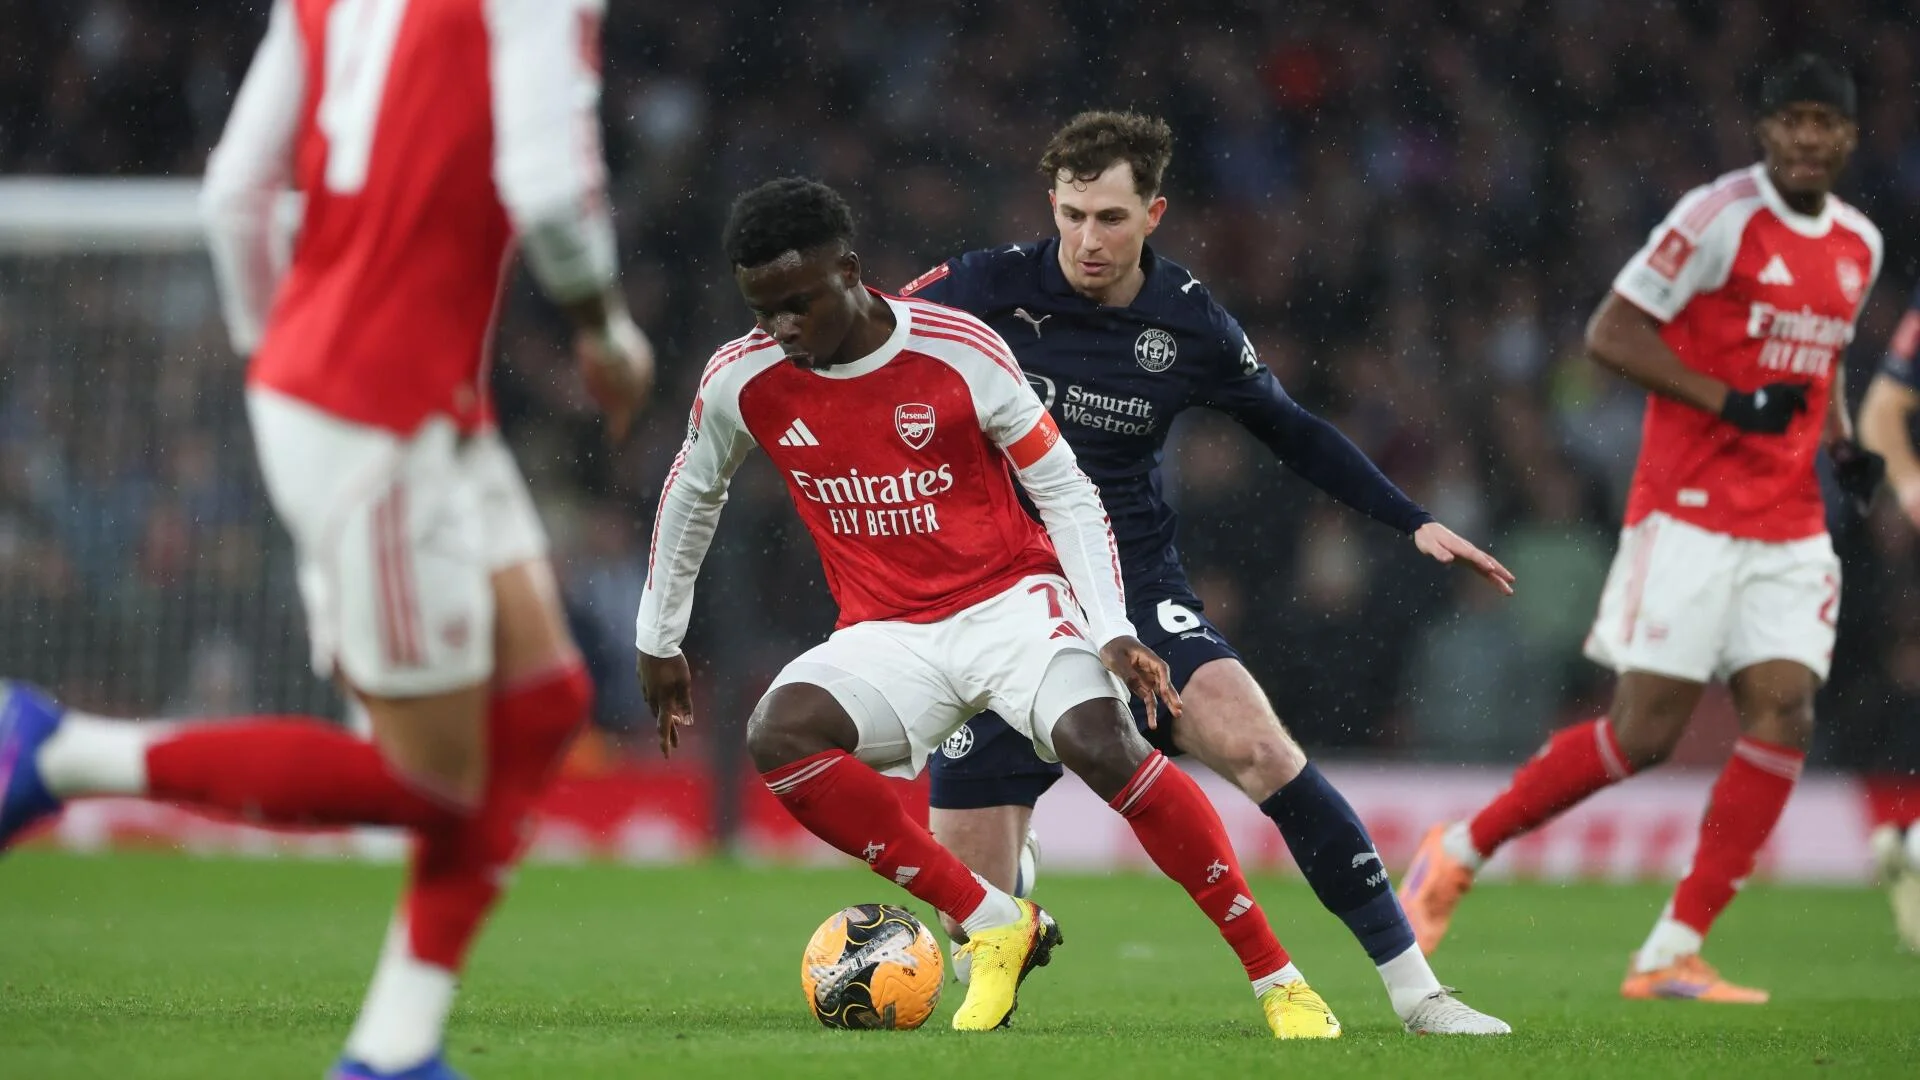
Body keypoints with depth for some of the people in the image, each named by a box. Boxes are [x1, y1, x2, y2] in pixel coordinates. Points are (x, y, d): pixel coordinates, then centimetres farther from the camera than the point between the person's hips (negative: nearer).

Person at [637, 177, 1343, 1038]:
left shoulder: (960, 352, -14)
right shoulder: (743, 380, -5)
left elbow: (1065, 492, -5)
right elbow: (692, 494, 16)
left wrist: (1113, 634, -14)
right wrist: (659, 641, 21)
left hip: (1010, 601, -3)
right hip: (887, 636, 3)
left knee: (1101, 741, -32)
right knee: (778, 735, -29)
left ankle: (1277, 980, -21)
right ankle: (995, 925, -17)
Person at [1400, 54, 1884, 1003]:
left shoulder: (1859, 246, 12)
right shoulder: (1720, 216, -11)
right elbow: (1611, 333, -12)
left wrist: (1842, 441, 9)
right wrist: (1730, 403, -20)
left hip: (1789, 526, 6)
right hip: (1690, 515, -6)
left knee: (1783, 712, -10)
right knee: (1646, 729, -9)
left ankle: (1672, 955, -5)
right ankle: (1460, 851, 12)